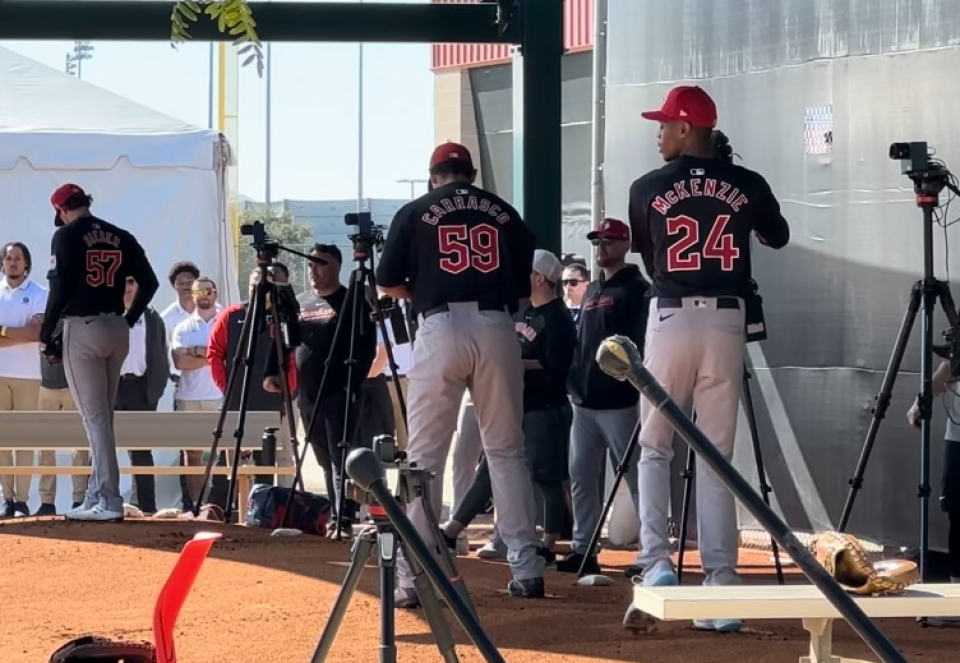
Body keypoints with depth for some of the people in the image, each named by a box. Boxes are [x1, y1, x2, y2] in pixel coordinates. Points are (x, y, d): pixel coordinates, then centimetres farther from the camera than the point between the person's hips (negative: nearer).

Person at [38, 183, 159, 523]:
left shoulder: (67, 236, -7)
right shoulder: (121, 237, 10)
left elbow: (60, 288, -14)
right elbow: (149, 282, 8)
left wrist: (46, 335, -6)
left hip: (82, 329, -6)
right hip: (116, 330, 6)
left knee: (96, 418, -6)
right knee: (103, 416, 14)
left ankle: (109, 501, -10)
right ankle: (97, 498, 18)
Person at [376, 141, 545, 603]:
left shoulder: (415, 213, 8)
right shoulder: (504, 213, 13)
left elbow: (388, 283, 7)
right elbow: (524, 289, 13)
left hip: (441, 328, -2)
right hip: (497, 330, 2)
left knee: (424, 454, 1)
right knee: (506, 450, 10)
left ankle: (412, 578, -4)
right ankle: (527, 569, 7)